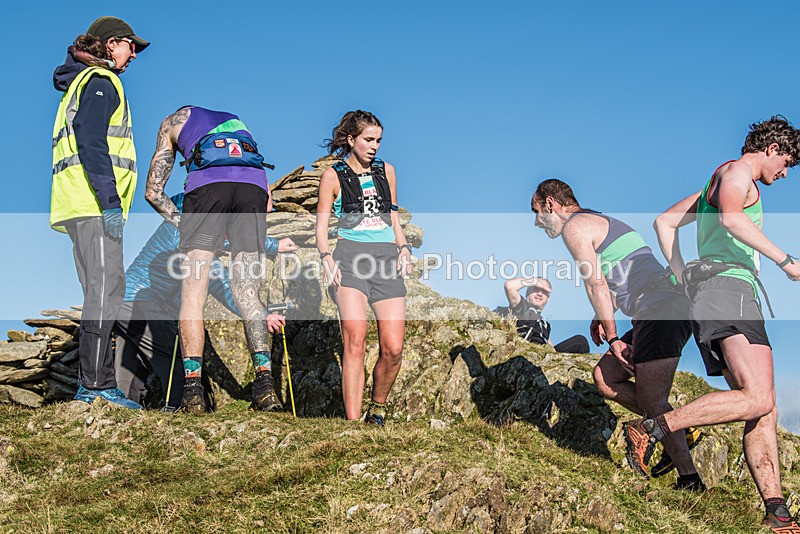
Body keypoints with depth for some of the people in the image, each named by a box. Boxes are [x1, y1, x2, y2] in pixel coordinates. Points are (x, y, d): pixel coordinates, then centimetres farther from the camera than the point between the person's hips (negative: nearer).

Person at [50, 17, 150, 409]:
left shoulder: (83, 82, 27)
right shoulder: (100, 82, -3)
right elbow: (91, 143, -17)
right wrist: (110, 201, -23)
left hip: (82, 203, 10)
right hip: (92, 202, -10)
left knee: (102, 291, 8)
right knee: (106, 288, -15)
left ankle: (94, 383, 8)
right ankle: (95, 385, -18)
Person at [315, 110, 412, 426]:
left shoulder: (386, 172, 20)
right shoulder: (333, 176, 9)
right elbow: (321, 229, 7)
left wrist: (404, 248, 8)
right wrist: (327, 258, -11)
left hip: (387, 259, 3)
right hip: (351, 257, -3)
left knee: (393, 349, -9)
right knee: (355, 340, -22)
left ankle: (377, 409, 16)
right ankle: (352, 422, -21)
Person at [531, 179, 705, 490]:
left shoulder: (573, 226, -2)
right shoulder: (603, 222, 28)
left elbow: (596, 284, -9)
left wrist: (613, 339, -7)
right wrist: (601, 317, 20)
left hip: (660, 313, -10)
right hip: (672, 310, 10)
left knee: (651, 400, -11)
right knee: (605, 377, 12)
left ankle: (690, 479, -12)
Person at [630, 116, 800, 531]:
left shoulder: (715, 185, 32)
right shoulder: (736, 171, 4)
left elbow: (664, 222, 33)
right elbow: (731, 217, -18)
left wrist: (683, 279, 23)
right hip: (729, 283, -10)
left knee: (764, 411, 0)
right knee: (757, 400, -25)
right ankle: (652, 429, -25)